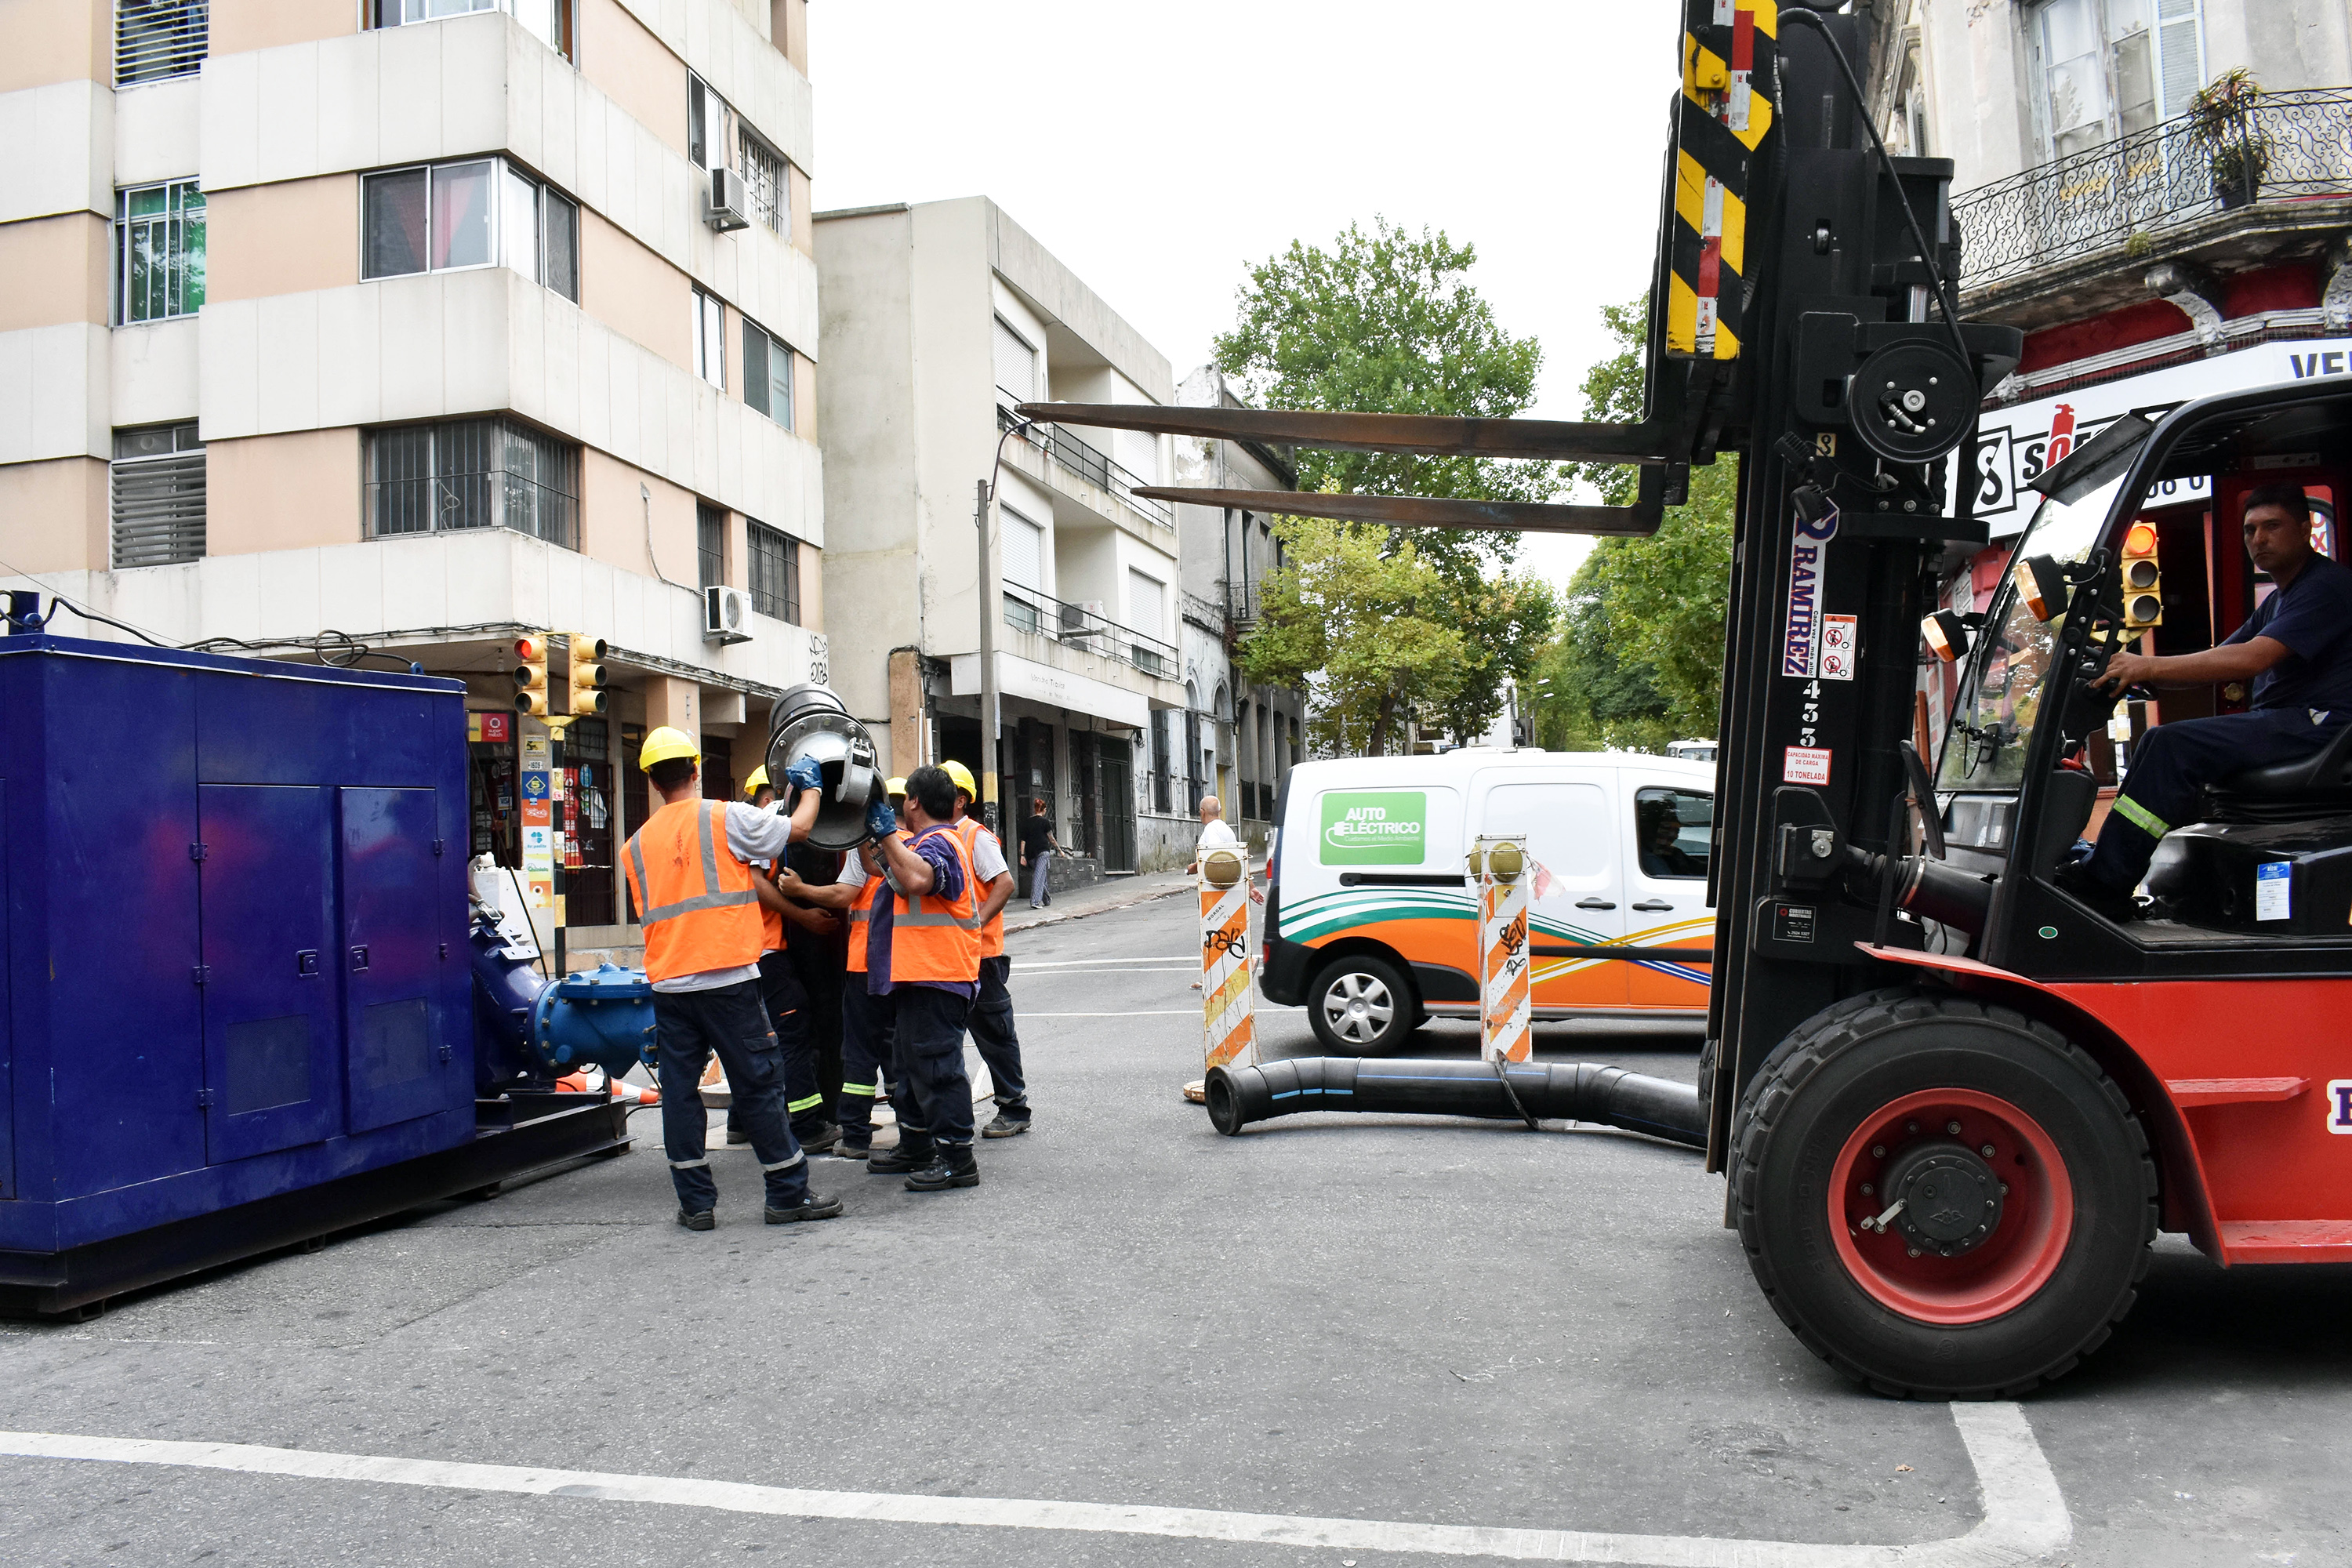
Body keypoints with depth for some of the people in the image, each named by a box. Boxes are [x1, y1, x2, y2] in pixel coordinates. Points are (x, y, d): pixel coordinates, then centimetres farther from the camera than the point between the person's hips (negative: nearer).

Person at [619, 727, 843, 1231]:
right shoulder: (725, 817, -3)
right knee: (759, 1085, 2)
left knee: (680, 1090, 9)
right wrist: (811, 788, 21)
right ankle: (789, 1195, 8)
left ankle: (696, 1202, 12)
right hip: (726, 977, -4)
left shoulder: (636, 846, 13)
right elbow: (796, 828, 3)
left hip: (667, 983, 4)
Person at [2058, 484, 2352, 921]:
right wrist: (2139, 671, -3)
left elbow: (2252, 659, -22)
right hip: (2277, 721, 10)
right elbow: (2217, 662, 15)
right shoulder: (2276, 602, 24)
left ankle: (2103, 883, -26)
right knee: (2159, 742, -3)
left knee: (2175, 745, -24)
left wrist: (2150, 666, -24)